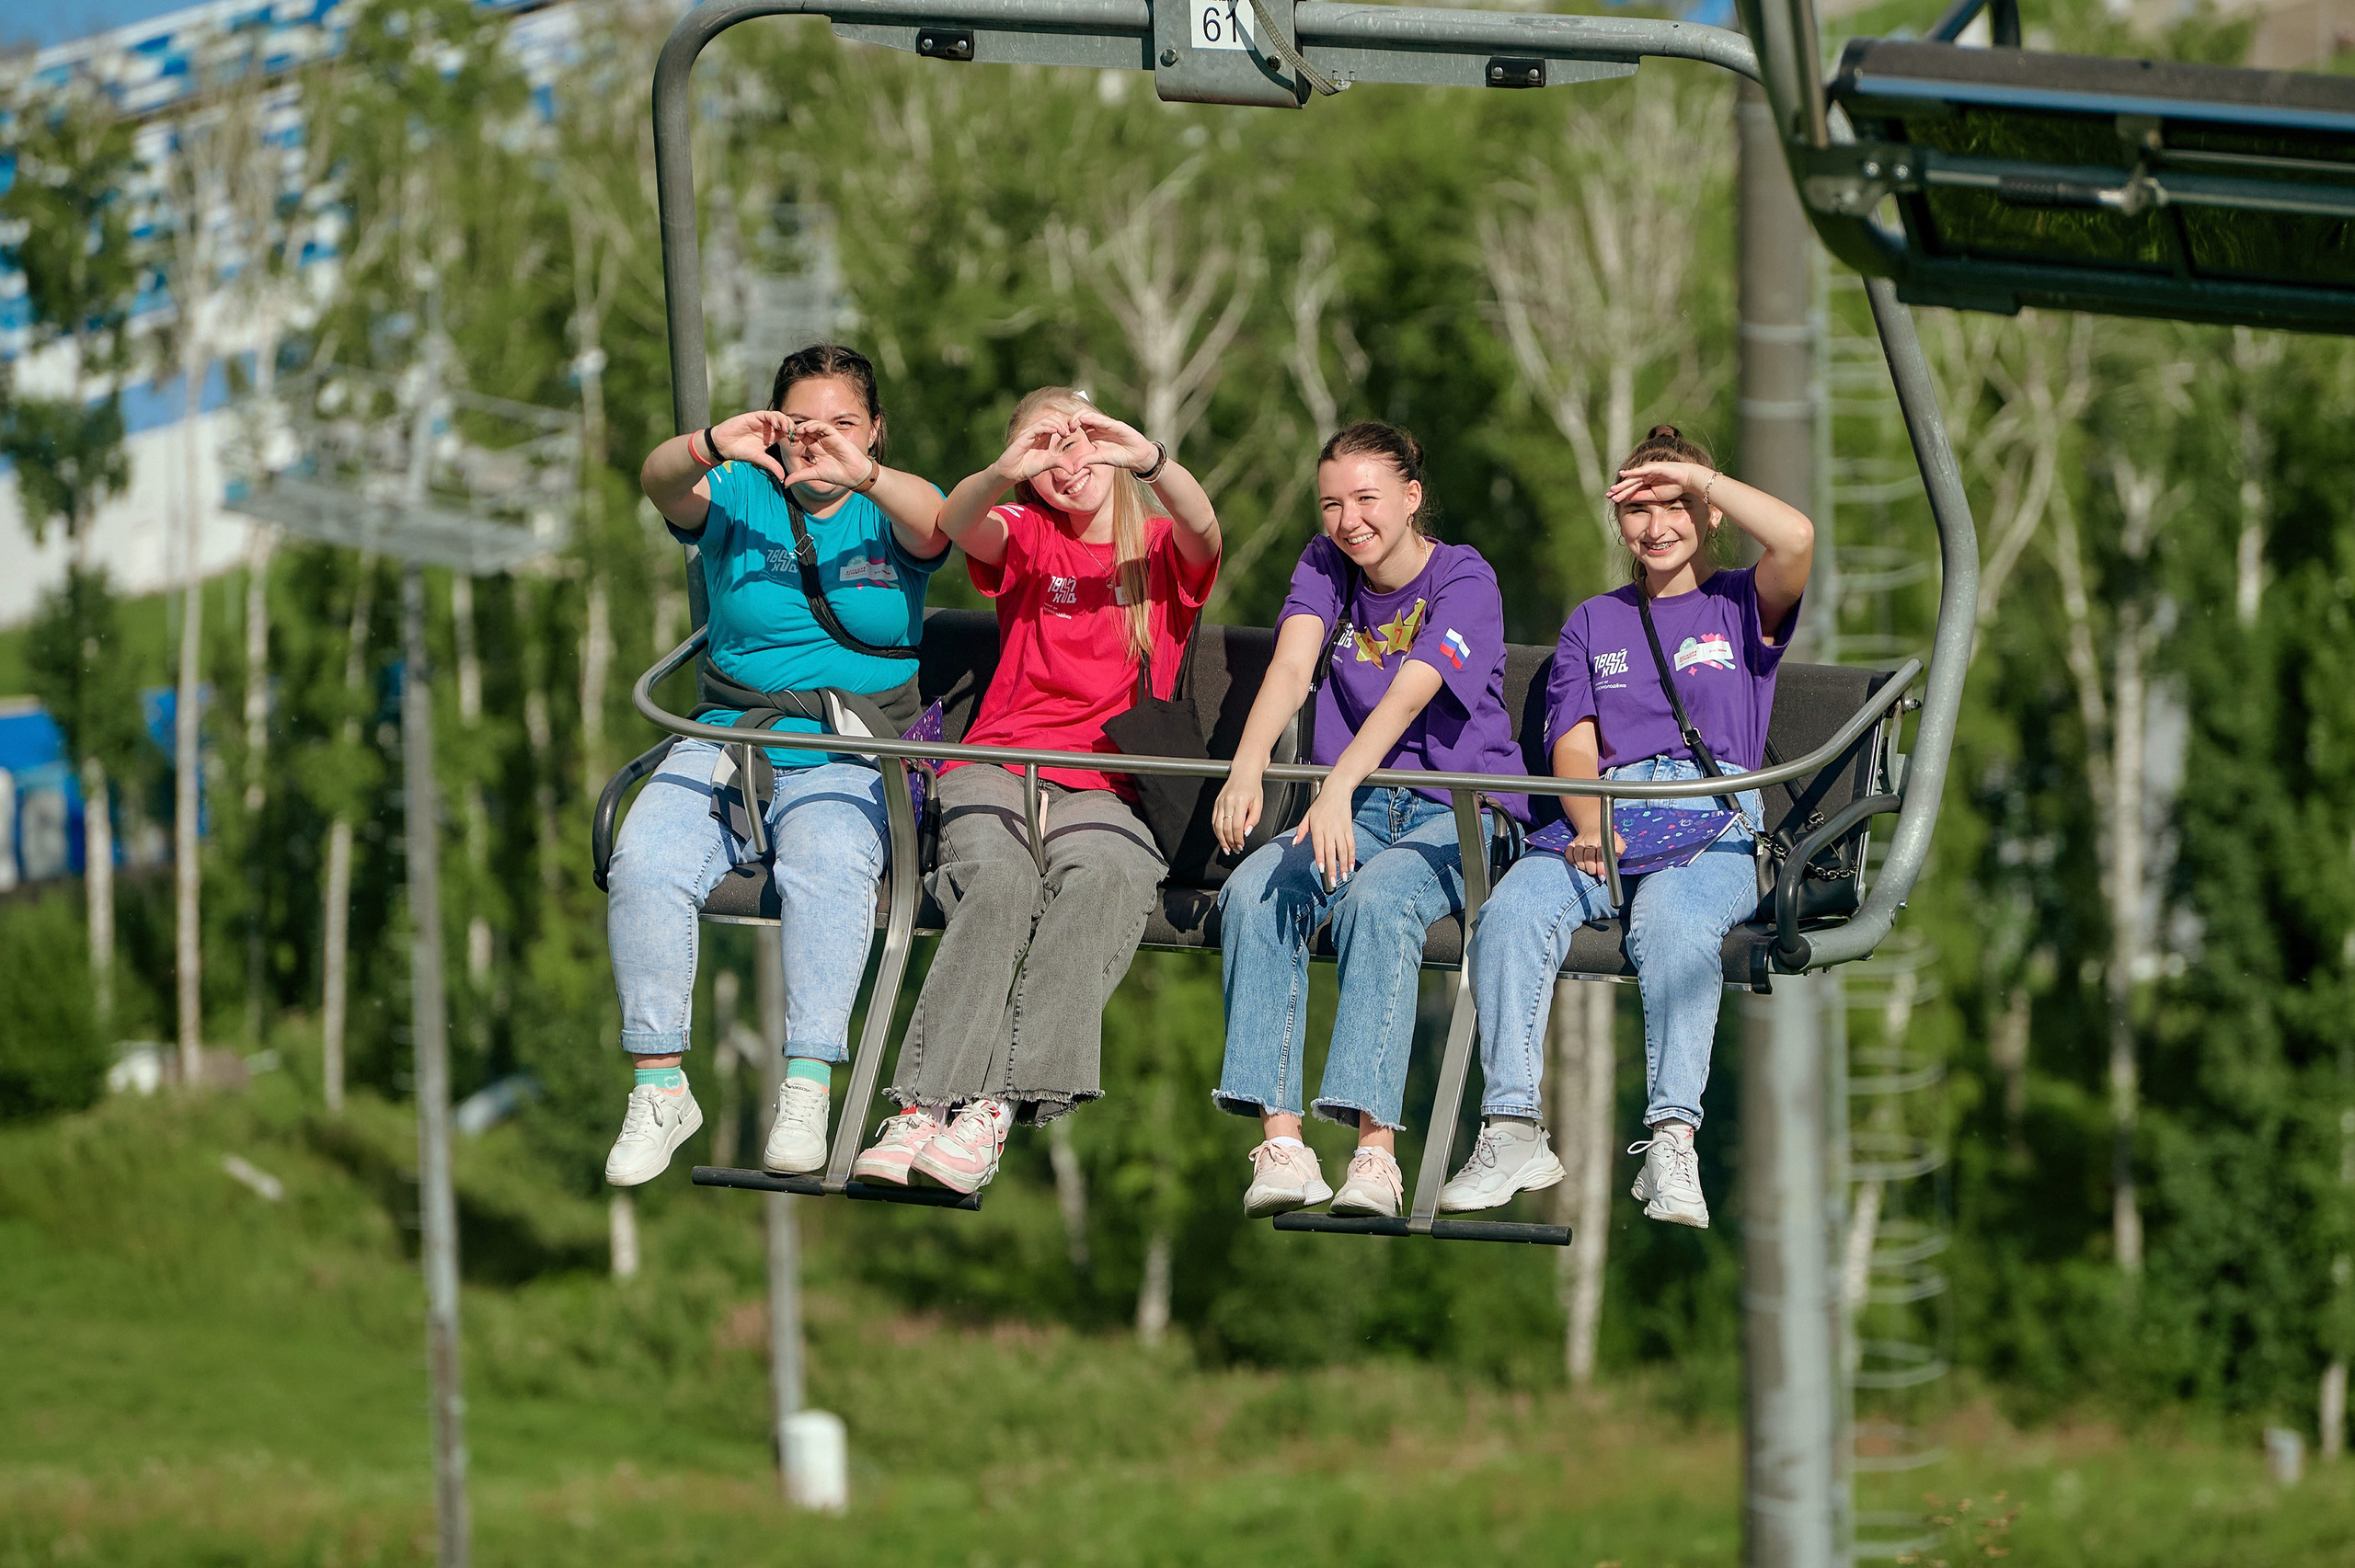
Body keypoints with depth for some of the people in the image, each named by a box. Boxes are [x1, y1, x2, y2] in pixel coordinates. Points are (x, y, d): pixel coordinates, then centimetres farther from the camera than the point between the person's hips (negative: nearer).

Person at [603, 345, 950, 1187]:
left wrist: (864, 475, -38)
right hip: (725, 740, 2)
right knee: (644, 863, -27)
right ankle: (659, 1089, -20)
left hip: (851, 760, -2)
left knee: (827, 865, -35)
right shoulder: (740, 498, 10)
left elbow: (932, 524, -16)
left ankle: (807, 1089, -36)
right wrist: (711, 447, -35)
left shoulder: (886, 510, 9)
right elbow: (658, 481, -11)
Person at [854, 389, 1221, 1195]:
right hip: (998, 766, 0)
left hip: (1104, 787, 0)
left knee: (1104, 875, -35)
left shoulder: (1163, 548, 15)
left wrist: (1150, 461, -31)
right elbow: (959, 524, -8)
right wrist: (1004, 473, -31)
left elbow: (1201, 528, -10)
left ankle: (995, 1108, -44)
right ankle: (928, 1105, -45)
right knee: (1000, 883, -34)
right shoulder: (1025, 535, 16)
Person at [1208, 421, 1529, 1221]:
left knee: (1379, 897, -36)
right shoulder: (1325, 566, 8)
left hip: (1460, 812, -4)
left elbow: (1407, 697, -24)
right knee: (1253, 893, -26)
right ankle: (1280, 1141, -33)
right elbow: (1292, 665, -10)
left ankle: (1374, 1147, -42)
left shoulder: (1464, 580, -8)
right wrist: (1248, 766, -29)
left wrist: (1339, 787, -40)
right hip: (1356, 810, 5)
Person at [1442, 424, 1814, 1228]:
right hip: (1604, 808, 3)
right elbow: (1573, 747, 13)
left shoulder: (1739, 605, 17)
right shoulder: (1594, 623, 27)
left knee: (1671, 919, -38)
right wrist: (1591, 828, -9)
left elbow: (1796, 538, -7)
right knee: (1513, 910, -30)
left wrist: (1697, 475, 3)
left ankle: (1671, 1145, -44)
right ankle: (1511, 1133, -32)